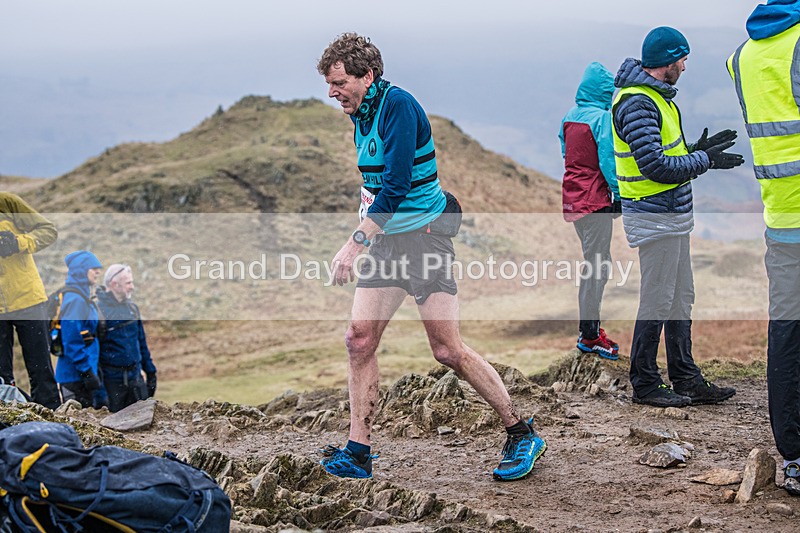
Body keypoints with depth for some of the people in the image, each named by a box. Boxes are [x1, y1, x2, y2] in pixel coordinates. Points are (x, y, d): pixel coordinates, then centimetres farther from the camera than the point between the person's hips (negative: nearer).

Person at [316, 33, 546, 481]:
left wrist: (355, 244, -22)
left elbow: (395, 185, -23)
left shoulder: (398, 105, -16)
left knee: (448, 351, -8)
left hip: (424, 237, -9)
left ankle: (522, 435, 6)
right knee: (359, 340, 1)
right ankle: (358, 453, 8)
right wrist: (366, 235, 13)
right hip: (384, 239, 9)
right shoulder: (362, 115, 12)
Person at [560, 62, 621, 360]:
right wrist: (619, 194, -6)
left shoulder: (569, 118, 8)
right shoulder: (602, 118, -14)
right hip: (595, 200, -8)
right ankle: (590, 336, 0)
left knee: (593, 263, 19)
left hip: (573, 198, 8)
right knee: (597, 268, -3)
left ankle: (589, 327, 25)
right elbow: (608, 161, -16)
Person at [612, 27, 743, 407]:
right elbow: (654, 165, -23)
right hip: (655, 217, -11)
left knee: (681, 300, 14)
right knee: (657, 303, -3)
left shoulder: (655, 97, 15)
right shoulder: (637, 103, -18)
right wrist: (704, 160, -14)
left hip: (673, 214, 11)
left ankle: (687, 380, 22)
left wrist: (697, 150, 10)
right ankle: (645, 385, 8)